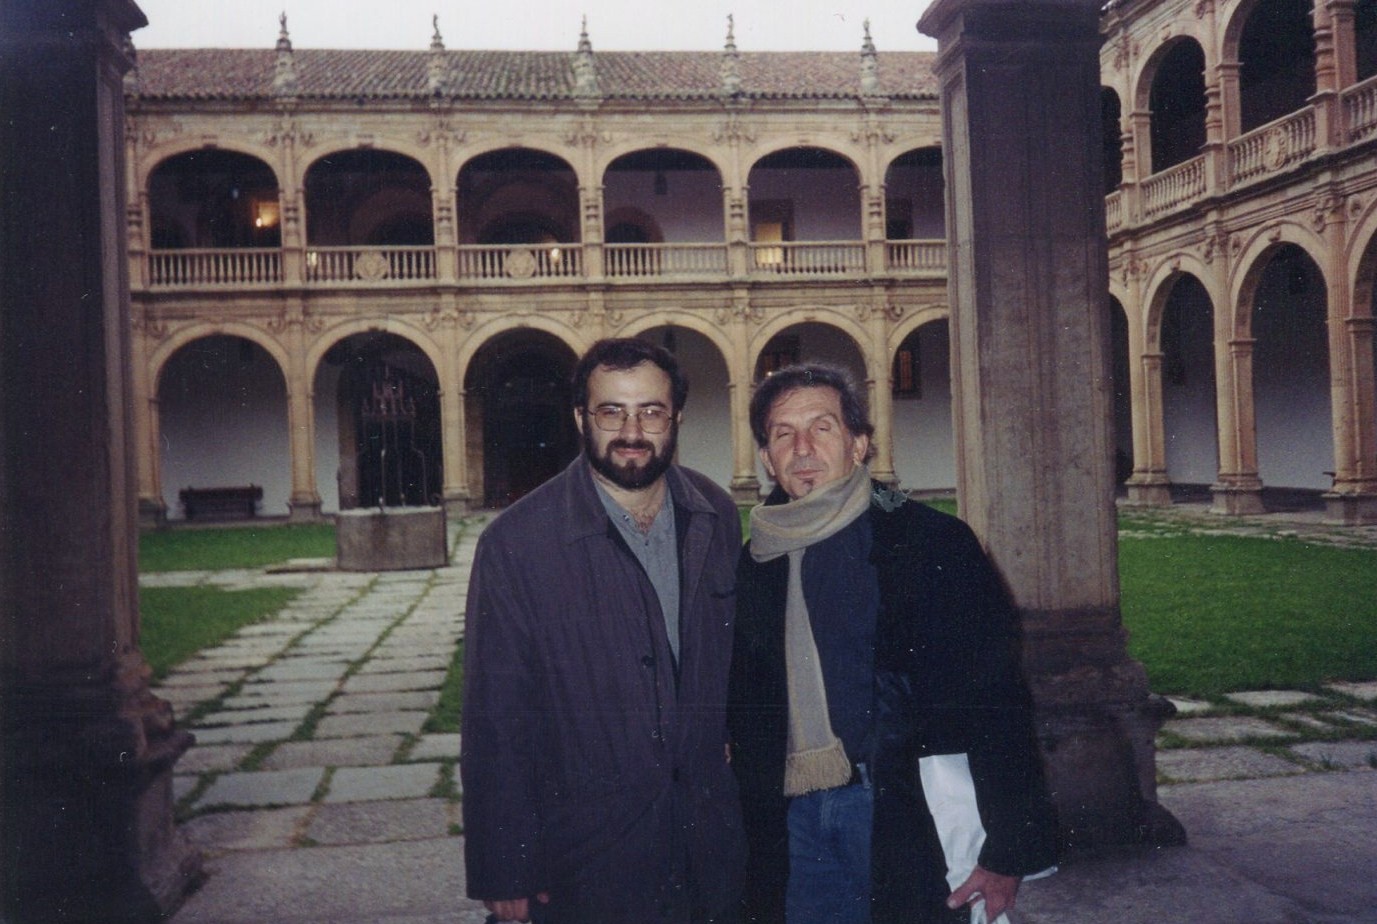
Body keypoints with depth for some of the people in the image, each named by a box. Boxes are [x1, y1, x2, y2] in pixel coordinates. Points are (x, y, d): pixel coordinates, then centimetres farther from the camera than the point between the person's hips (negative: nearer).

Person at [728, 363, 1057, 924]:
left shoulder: (929, 541, -6)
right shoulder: (758, 561, 9)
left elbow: (996, 699, -8)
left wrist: (1008, 851, -12)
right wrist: (755, 832, 8)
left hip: (903, 818, -4)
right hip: (796, 814, 4)